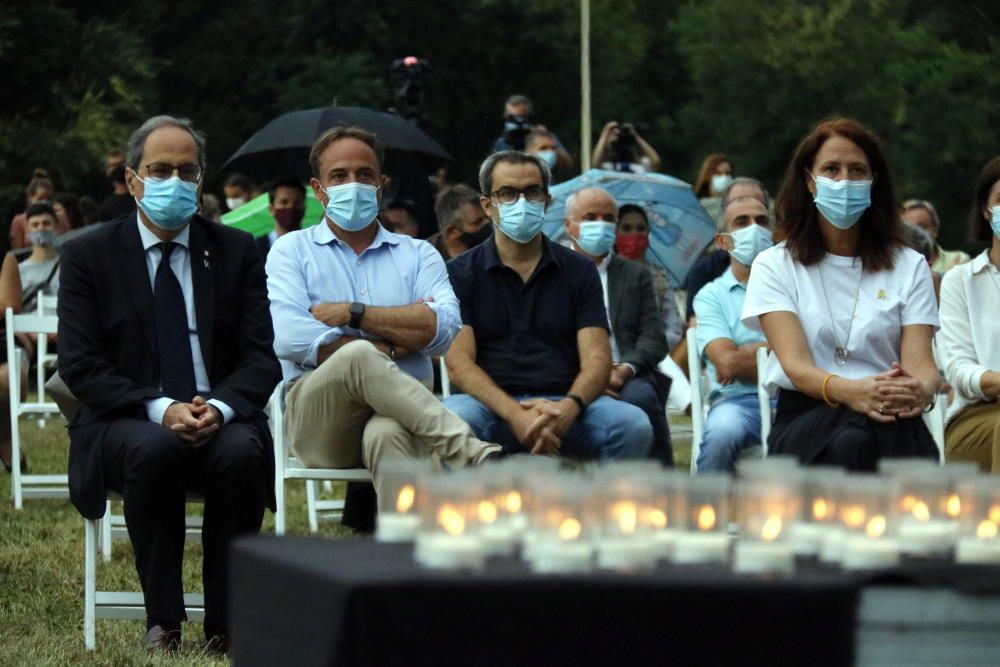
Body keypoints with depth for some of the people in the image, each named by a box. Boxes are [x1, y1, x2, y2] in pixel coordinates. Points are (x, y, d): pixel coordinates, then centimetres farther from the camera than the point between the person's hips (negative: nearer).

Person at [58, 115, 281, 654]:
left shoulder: (237, 252, 10)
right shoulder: (88, 256, 5)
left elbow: (261, 356, 3)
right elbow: (80, 365, -4)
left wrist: (219, 407, -19)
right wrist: (159, 409, -19)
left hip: (221, 421, 1)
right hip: (127, 424, -1)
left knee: (242, 452, -33)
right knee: (153, 449, -36)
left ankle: (227, 624, -21)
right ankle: (162, 621, -23)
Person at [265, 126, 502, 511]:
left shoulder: (417, 255, 21)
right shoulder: (292, 251, 16)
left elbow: (443, 328, -1)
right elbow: (290, 338, -4)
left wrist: (353, 314, -5)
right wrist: (390, 349, -3)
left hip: (398, 412, 1)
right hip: (317, 417, -1)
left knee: (387, 434, -38)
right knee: (359, 357, -35)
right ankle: (475, 457, -38)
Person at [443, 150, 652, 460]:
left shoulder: (579, 270, 16)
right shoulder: (461, 273, 11)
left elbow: (596, 359, 6)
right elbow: (458, 363, -1)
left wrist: (568, 407, -19)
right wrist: (514, 413, -20)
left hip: (564, 405, 2)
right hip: (492, 408, -2)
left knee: (633, 425, -28)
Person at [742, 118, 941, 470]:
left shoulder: (909, 266, 15)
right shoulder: (775, 266, 10)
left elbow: (920, 362, 1)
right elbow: (794, 365, -6)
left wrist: (922, 390, -27)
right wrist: (850, 391, -30)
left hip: (889, 419, 1)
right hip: (804, 417, -1)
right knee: (849, 444, -39)